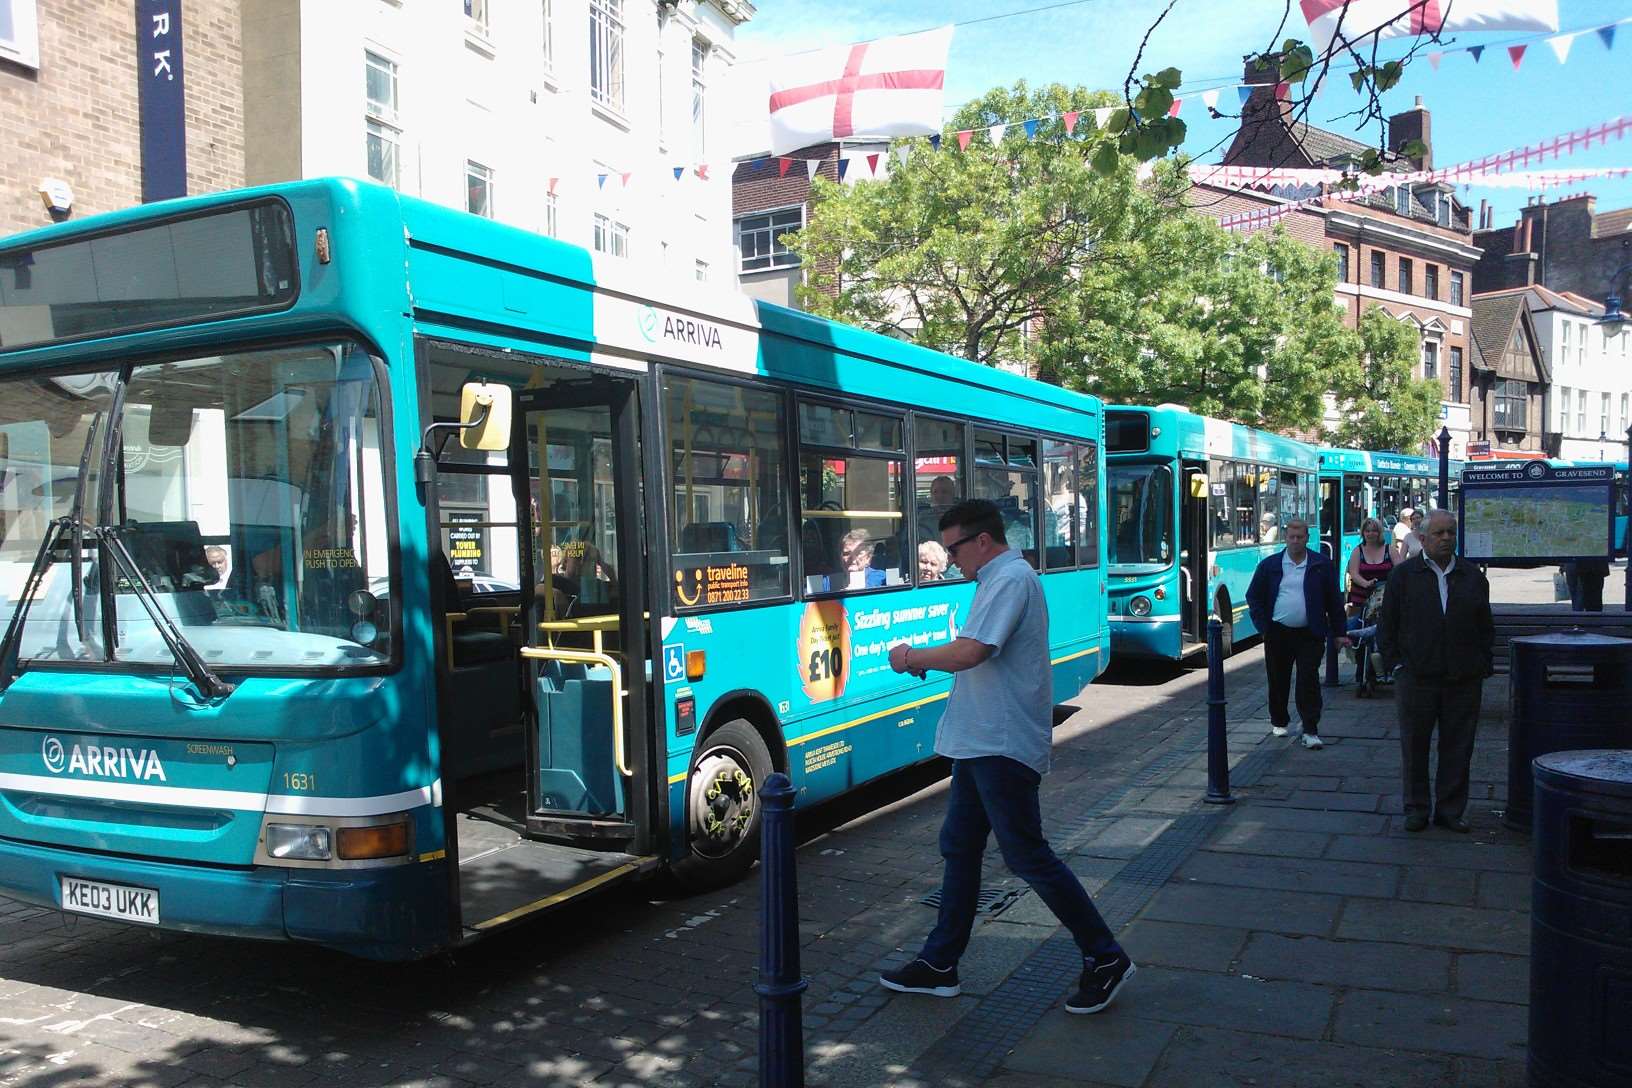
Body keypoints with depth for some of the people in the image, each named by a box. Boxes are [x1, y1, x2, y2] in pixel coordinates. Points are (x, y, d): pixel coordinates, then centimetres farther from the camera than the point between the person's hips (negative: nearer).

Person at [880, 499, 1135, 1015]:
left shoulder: (1011, 579, -17)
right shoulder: (1001, 579, 16)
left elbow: (968, 653, -28)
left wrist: (913, 657, -11)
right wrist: (922, 660, 5)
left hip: (1004, 745, -11)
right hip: (982, 742, 11)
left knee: (1027, 855, -3)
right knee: (959, 848, 14)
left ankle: (1105, 958, 10)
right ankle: (939, 964, 23)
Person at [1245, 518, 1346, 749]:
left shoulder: (1322, 565, 3)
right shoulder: (1269, 565, 4)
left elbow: (1334, 600, 5)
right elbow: (1253, 596, 8)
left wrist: (1338, 632, 1)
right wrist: (1263, 626, -1)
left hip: (1309, 635, -1)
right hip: (1278, 633, 2)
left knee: (1309, 681, -5)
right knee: (1278, 680, 11)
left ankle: (1311, 731, -2)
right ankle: (1279, 722, 30)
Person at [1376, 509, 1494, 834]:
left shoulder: (1473, 576, 10)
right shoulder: (1404, 575, 2)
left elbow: (1486, 626, 14)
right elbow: (1387, 624, 2)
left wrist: (1482, 665, 5)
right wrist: (1395, 663, -4)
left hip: (1464, 681, 2)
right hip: (1416, 678, -2)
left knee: (1457, 749, 7)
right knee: (1414, 747, 6)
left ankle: (1451, 810, 18)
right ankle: (1417, 808, 18)